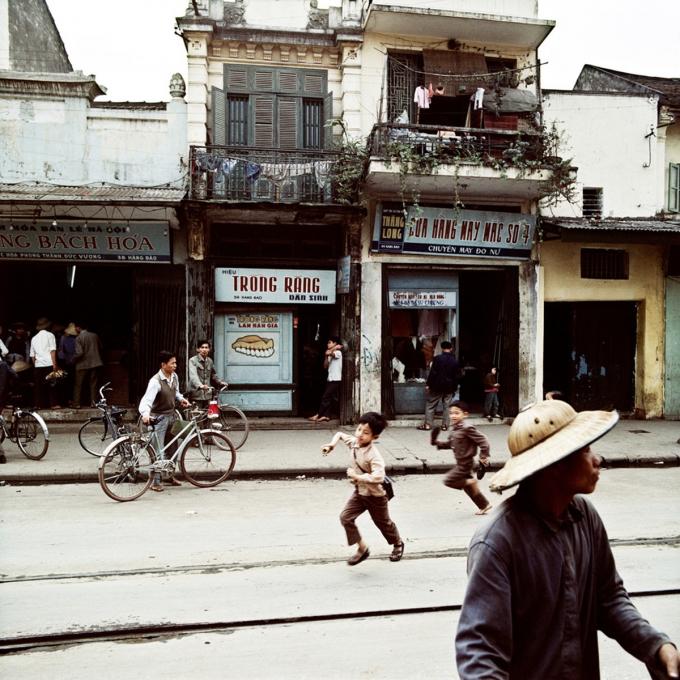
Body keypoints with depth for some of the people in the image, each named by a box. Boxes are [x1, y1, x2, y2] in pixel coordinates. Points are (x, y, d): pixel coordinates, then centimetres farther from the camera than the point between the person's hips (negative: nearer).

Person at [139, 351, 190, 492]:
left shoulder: (174, 377, 1)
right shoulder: (156, 381, -23)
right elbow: (147, 399, -35)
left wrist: (181, 399, 0)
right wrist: (145, 414, -52)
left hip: (171, 416, 8)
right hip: (159, 418, -8)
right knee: (159, 451, -5)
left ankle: (170, 476, 32)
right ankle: (155, 482, 6)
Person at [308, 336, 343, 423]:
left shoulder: (338, 352, -9)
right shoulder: (331, 355, 20)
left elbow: (328, 353, -28)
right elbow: (325, 366, 13)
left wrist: (335, 348, -12)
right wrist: (326, 357, 0)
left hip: (335, 379, -9)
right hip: (330, 379, 9)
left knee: (326, 397, -9)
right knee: (329, 398, 5)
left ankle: (317, 415, -8)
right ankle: (326, 415, 4)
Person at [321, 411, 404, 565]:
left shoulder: (373, 454, -32)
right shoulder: (353, 442, -10)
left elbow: (378, 477, -44)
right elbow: (340, 434, 11)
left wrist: (357, 476, -34)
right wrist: (331, 445, -9)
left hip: (375, 495, -6)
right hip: (359, 492, 6)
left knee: (383, 523, 16)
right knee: (345, 518, -9)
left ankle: (398, 544, 46)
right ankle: (362, 549, 5)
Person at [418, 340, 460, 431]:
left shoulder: (437, 358, -10)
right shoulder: (455, 361, 2)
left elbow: (432, 372, -12)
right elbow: (457, 376, 6)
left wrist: (428, 384, -6)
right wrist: (454, 388, 13)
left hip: (437, 386, -3)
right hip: (449, 387, 3)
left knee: (430, 405, 5)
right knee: (447, 406, 9)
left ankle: (427, 424, 3)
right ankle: (445, 425, 9)